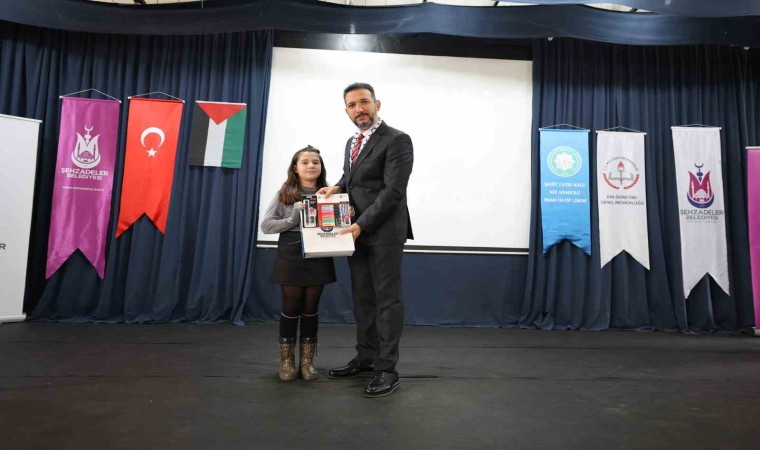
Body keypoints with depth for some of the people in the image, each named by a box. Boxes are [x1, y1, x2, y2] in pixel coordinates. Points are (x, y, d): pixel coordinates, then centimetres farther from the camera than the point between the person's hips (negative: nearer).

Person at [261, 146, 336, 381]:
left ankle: (307, 361, 24)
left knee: (311, 309, 11)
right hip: (291, 257, -2)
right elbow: (266, 225, -4)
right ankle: (287, 361, 23)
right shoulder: (285, 194, -1)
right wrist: (292, 220, -17)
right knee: (291, 308, 7)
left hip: (318, 258, 2)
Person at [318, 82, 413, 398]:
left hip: (384, 233, -8)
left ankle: (387, 369, 9)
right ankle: (365, 358, 26)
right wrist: (336, 187, 4)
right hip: (357, 233, 8)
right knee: (362, 299, 13)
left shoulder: (397, 140, -9)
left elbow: (393, 191, -17)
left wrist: (361, 225, -20)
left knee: (387, 299, -1)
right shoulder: (352, 142, 17)